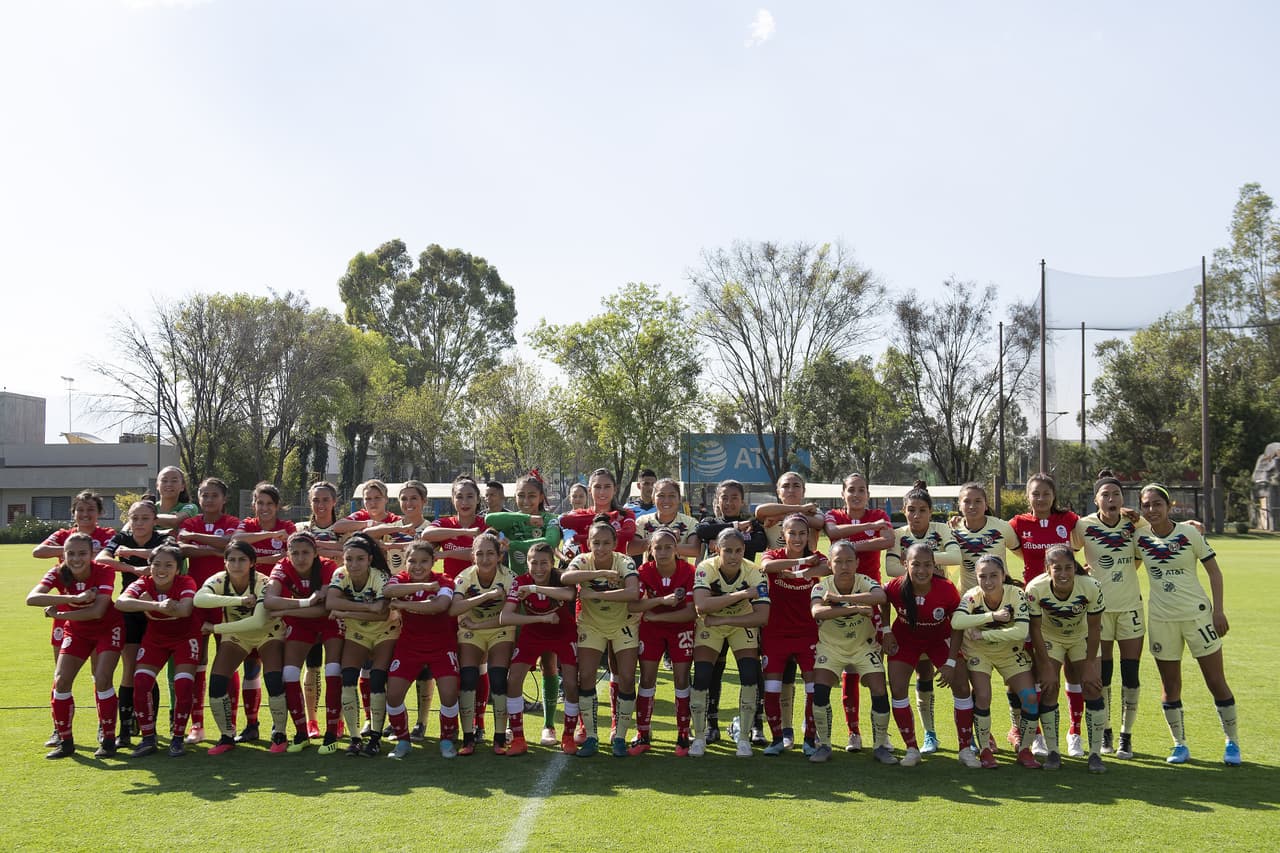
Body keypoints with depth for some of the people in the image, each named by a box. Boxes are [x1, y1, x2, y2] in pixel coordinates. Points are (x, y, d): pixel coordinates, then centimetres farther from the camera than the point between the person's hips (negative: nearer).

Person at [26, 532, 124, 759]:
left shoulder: (104, 572, -26)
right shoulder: (58, 574, -20)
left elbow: (97, 611, -34)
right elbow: (31, 598, -37)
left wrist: (58, 615, -31)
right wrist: (73, 598, -46)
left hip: (108, 629, -3)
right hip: (76, 631, 3)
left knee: (102, 680, -16)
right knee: (61, 681, -6)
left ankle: (108, 740, -3)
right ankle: (65, 741, 9)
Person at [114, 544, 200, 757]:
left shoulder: (186, 583, -24)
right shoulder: (143, 584, -19)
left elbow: (185, 610, -44)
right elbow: (121, 602, -40)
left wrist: (149, 605, -46)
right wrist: (157, 605, -56)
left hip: (185, 637, -2)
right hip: (155, 637, 2)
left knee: (184, 686, -15)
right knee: (141, 682, -12)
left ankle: (178, 738, 3)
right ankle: (148, 738, 4)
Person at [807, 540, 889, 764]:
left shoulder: (865, 582, -19)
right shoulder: (822, 586, -19)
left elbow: (881, 597, -44)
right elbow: (817, 612, -41)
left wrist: (841, 598, -47)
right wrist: (856, 609, -47)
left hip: (864, 646, 1)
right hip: (831, 646, 0)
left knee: (879, 693, -10)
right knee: (819, 690, -18)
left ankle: (881, 746, 10)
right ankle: (823, 745, 0)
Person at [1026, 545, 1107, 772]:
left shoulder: (1091, 587, -31)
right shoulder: (1035, 589, -32)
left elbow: (1094, 628, -16)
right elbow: (1035, 629, -18)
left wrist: (1090, 664, -13)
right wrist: (1046, 666, -16)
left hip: (1082, 637, 0)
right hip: (1049, 638, 0)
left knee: (1093, 689, -8)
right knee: (1048, 689, -9)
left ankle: (1095, 753, 1)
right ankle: (1053, 752, 3)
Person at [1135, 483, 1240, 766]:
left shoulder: (1189, 533, -7)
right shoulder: (1140, 537, -1)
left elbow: (1214, 571, -3)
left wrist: (1218, 610, -8)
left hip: (1197, 614, -2)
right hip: (1160, 618, 2)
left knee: (1216, 681, 1)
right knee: (1170, 685, 6)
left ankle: (1232, 743, 15)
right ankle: (1180, 745, 18)